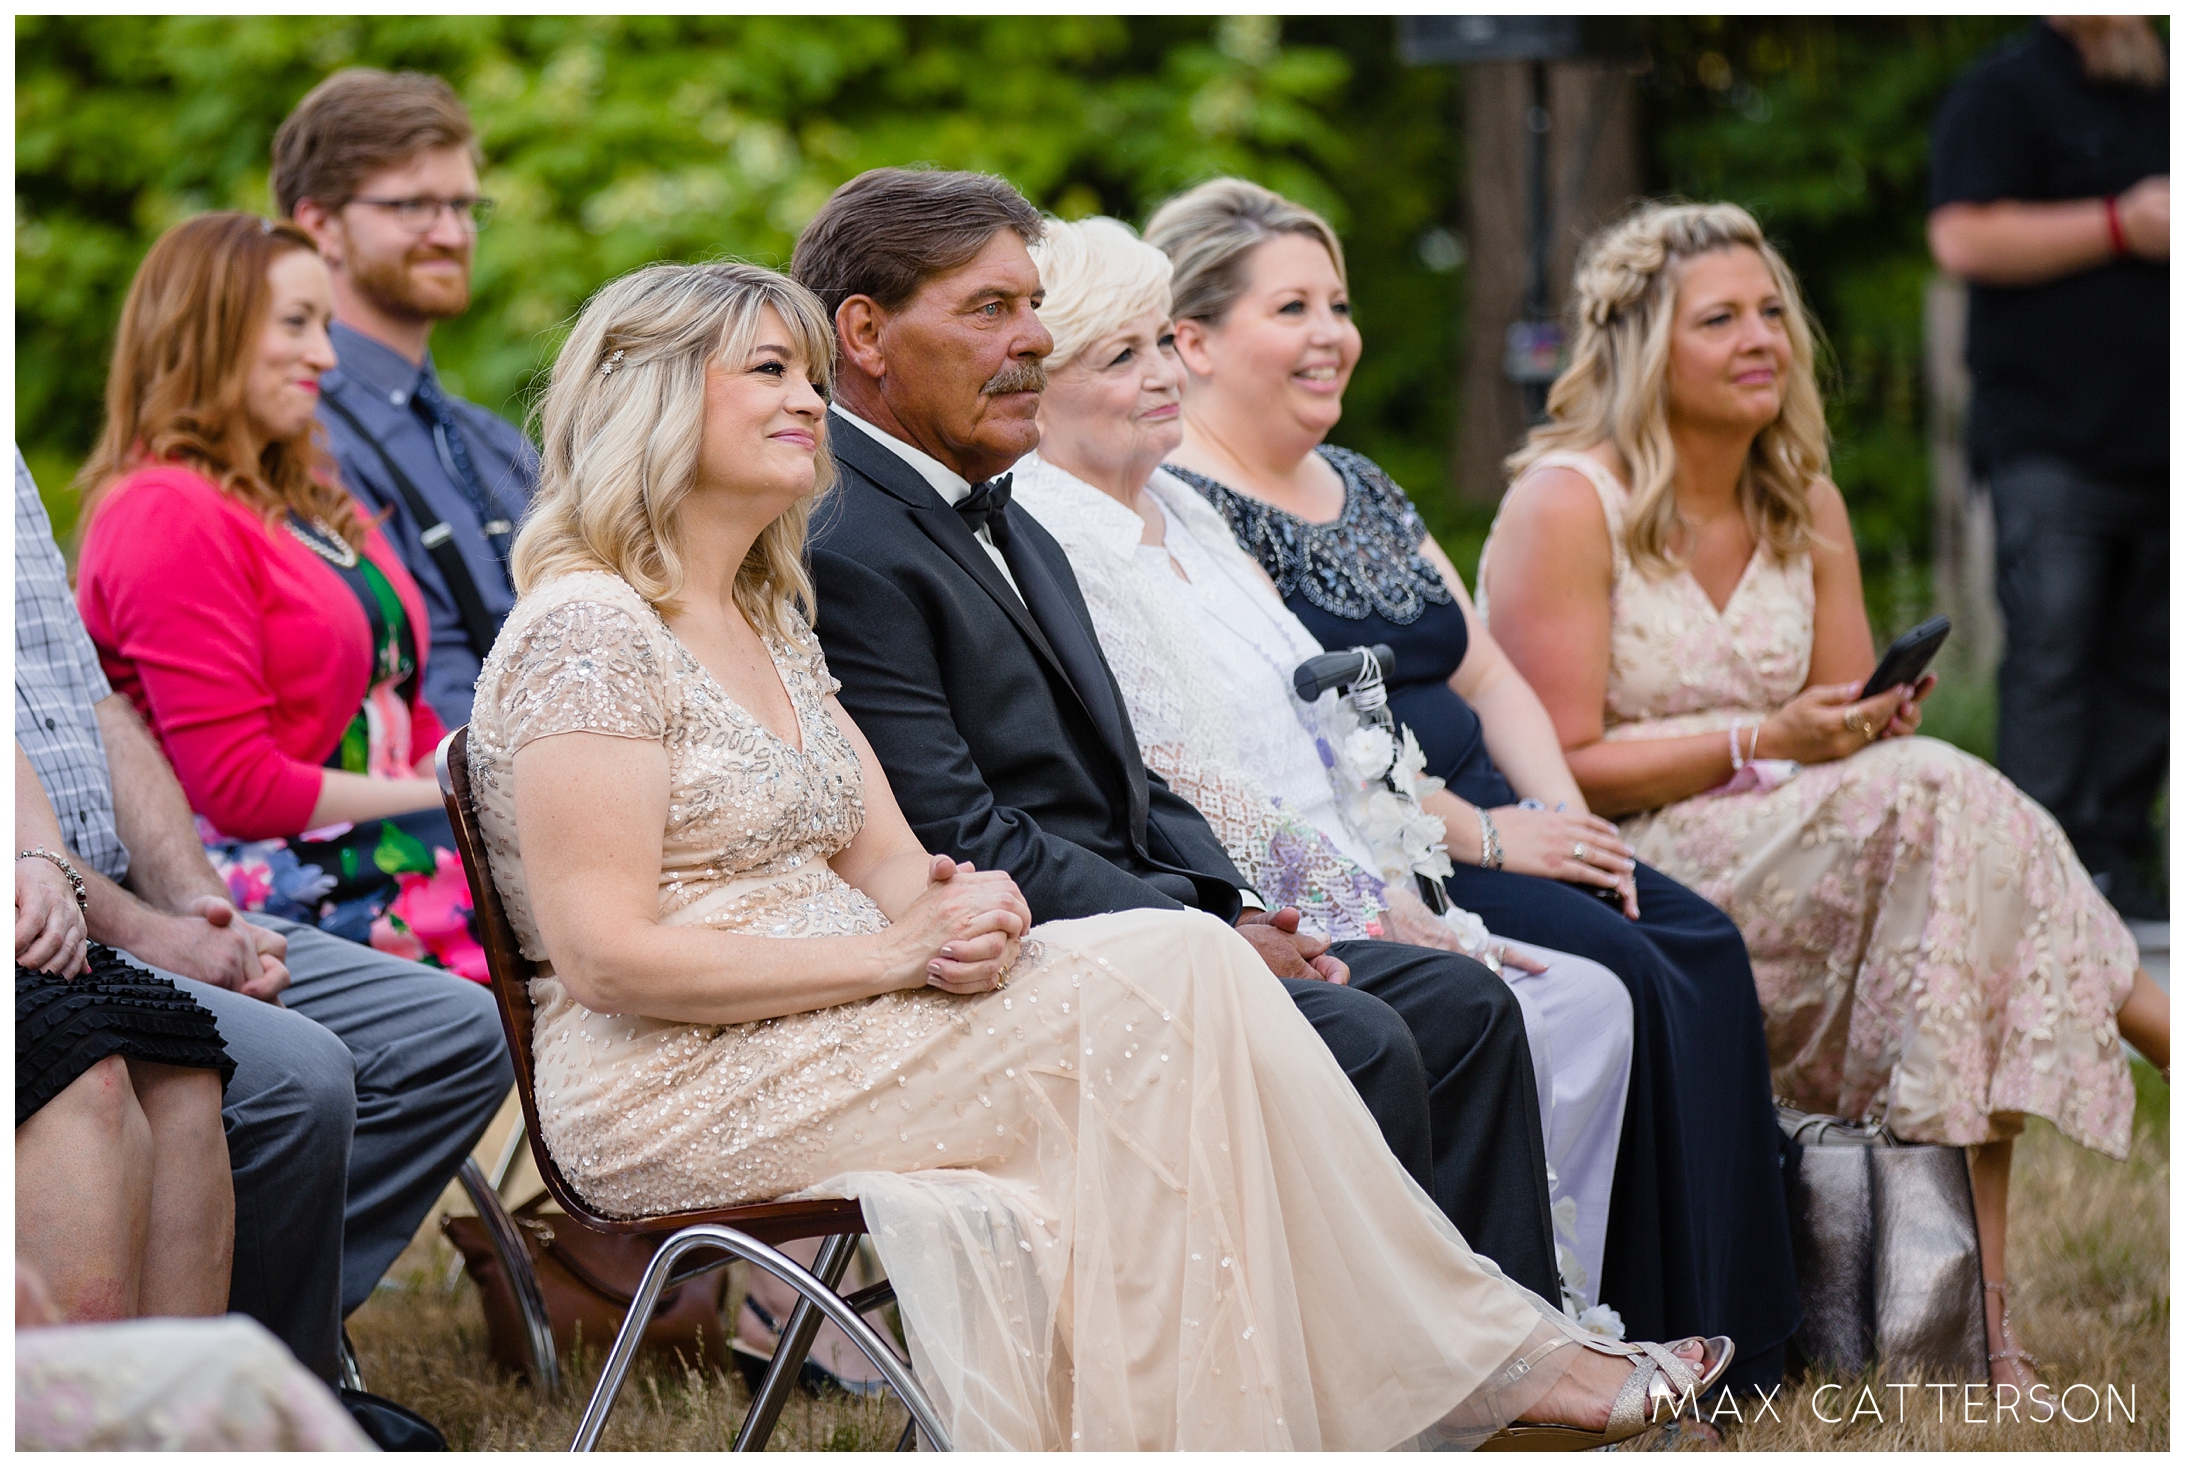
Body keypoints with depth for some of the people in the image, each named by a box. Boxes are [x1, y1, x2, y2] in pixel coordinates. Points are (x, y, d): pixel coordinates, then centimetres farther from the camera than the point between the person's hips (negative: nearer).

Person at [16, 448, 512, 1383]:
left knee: (456, 1035, 0)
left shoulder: (10, 465, 19)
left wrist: (197, 904, 4)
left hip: (124, 911, 10)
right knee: (294, 1076, -29)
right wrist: (139, 930, -17)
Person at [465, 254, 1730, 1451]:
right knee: (1167, 978, -20)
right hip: (673, 1099, -9)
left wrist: (966, 910, -12)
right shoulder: (588, 632, -10)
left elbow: (888, 862, 14)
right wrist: (897, 954, -19)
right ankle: (1483, 1359, -14)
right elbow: (604, 957, -18)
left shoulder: (769, 623, 19)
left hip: (818, 1044, 9)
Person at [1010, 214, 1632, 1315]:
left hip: (1347, 905, 9)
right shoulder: (1042, 541, -12)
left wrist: (1396, 891, 4)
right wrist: (1366, 914, -13)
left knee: (1588, 1002, -5)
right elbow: (1177, 791, -16)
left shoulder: (1182, 514, 18)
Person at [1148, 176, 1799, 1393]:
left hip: (1481, 823, 9)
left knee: (1705, 948, -14)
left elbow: (1489, 676, 20)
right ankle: (1645, 1343, -17)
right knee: (1625, 973, -25)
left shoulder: (1364, 491, 21)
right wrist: (1488, 838, -15)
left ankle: (1732, 1347, -12)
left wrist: (1564, 814, 0)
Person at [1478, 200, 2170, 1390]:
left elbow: (1858, 729, 15)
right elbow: (1560, 770, -12)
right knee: (1936, 800, -29)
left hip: (1786, 863, 6)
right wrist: (1760, 742, -21)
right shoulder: (1567, 503, -8)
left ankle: (1976, 1300, -30)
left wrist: (1873, 722, -10)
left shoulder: (1806, 507, 13)